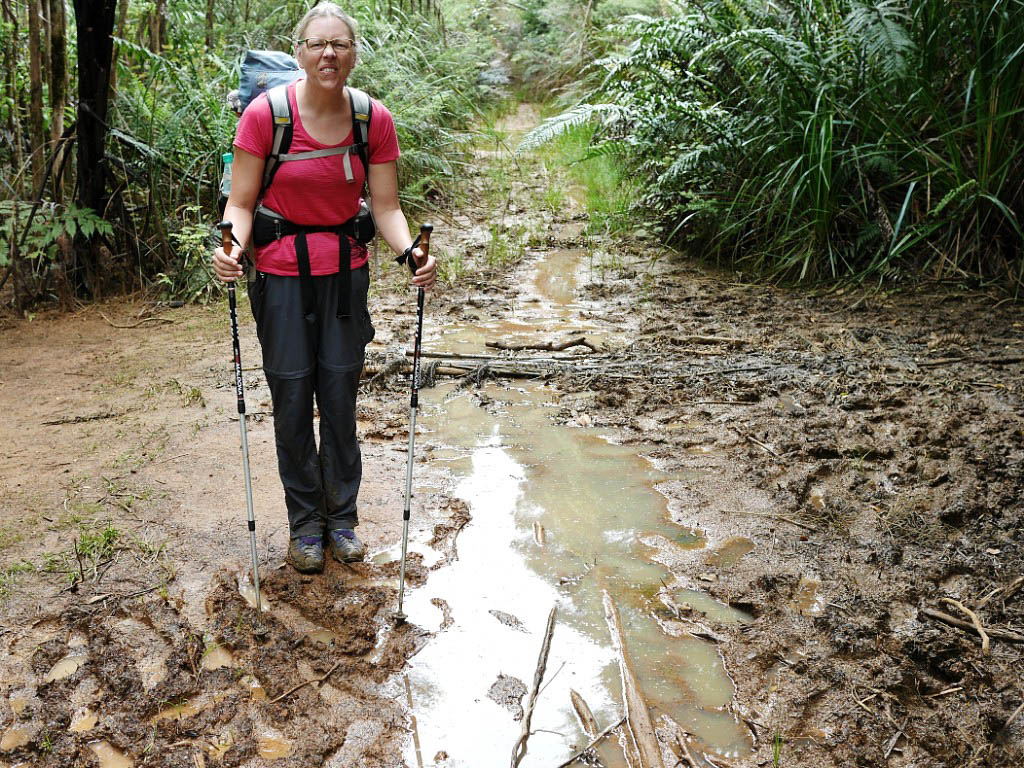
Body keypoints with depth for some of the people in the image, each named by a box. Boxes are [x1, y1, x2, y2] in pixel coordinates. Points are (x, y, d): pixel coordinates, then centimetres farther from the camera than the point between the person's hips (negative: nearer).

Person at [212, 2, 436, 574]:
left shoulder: (375, 120, -5)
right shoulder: (265, 114, -12)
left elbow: (386, 206, -3)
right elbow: (242, 203, -8)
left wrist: (411, 252, -21)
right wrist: (232, 247, -28)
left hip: (346, 271, 2)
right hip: (281, 272, -2)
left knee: (341, 395, 6)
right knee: (293, 397, 3)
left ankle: (343, 517, 23)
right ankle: (305, 523, 19)